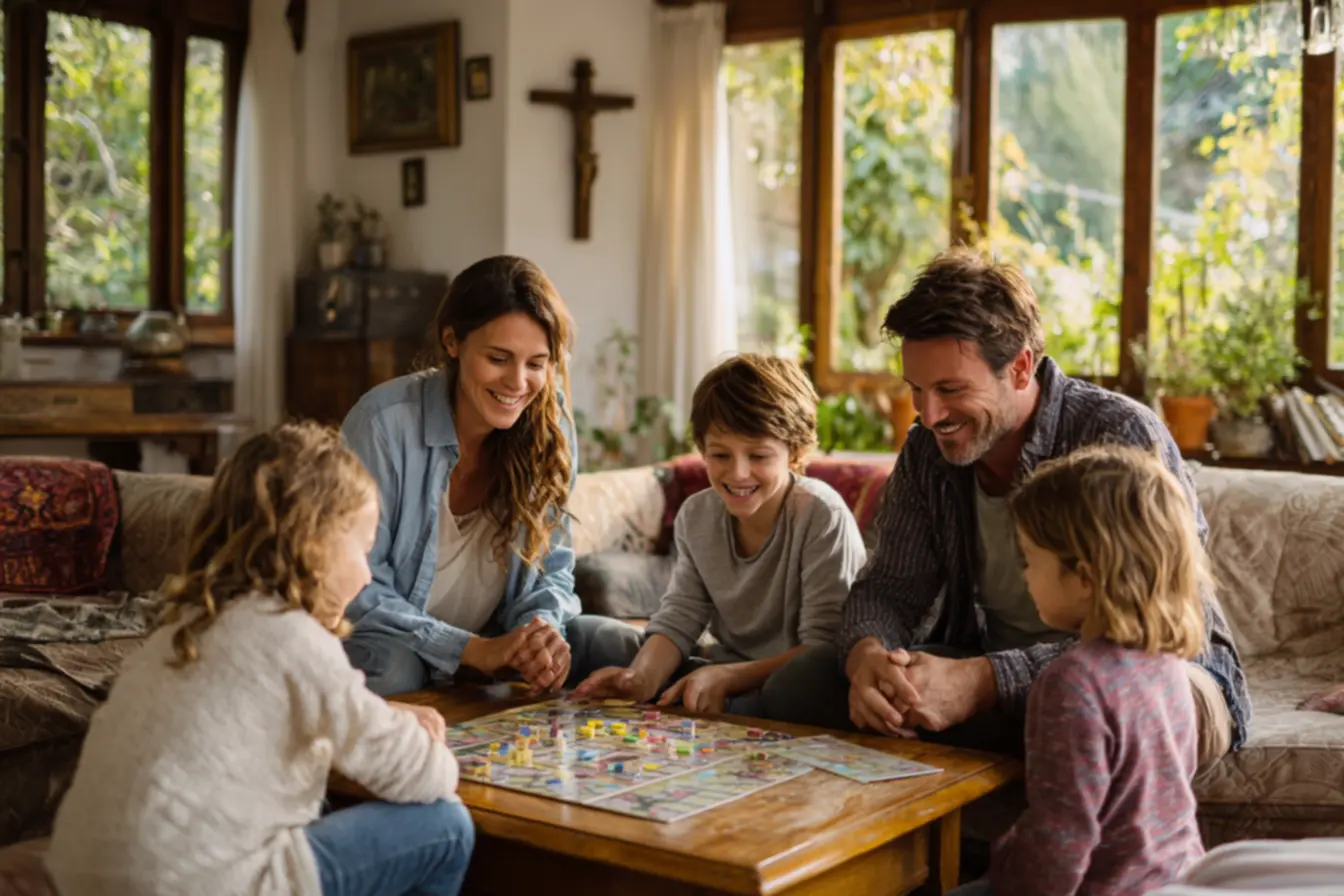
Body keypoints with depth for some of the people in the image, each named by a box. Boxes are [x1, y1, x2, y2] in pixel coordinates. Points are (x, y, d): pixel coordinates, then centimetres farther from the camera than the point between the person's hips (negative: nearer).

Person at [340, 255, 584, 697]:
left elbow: (551, 568, 1)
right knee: (396, 670, -36)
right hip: (388, 647, -5)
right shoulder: (384, 423, -22)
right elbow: (356, 590, -19)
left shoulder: (550, 427, -8)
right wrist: (473, 649, -29)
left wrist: (543, 629, -22)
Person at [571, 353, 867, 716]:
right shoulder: (696, 515, 0)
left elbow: (824, 646, -22)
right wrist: (642, 678, -26)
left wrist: (727, 677, -33)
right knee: (605, 638, -7)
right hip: (725, 672, 5)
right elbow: (679, 617, -5)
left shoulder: (823, 516, -20)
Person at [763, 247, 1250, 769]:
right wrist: (867, 654, -26)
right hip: (991, 664, 5)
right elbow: (890, 587, 1)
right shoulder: (927, 451, -1)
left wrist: (980, 682, -39)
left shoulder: (1123, 436, -21)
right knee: (802, 683, -14)